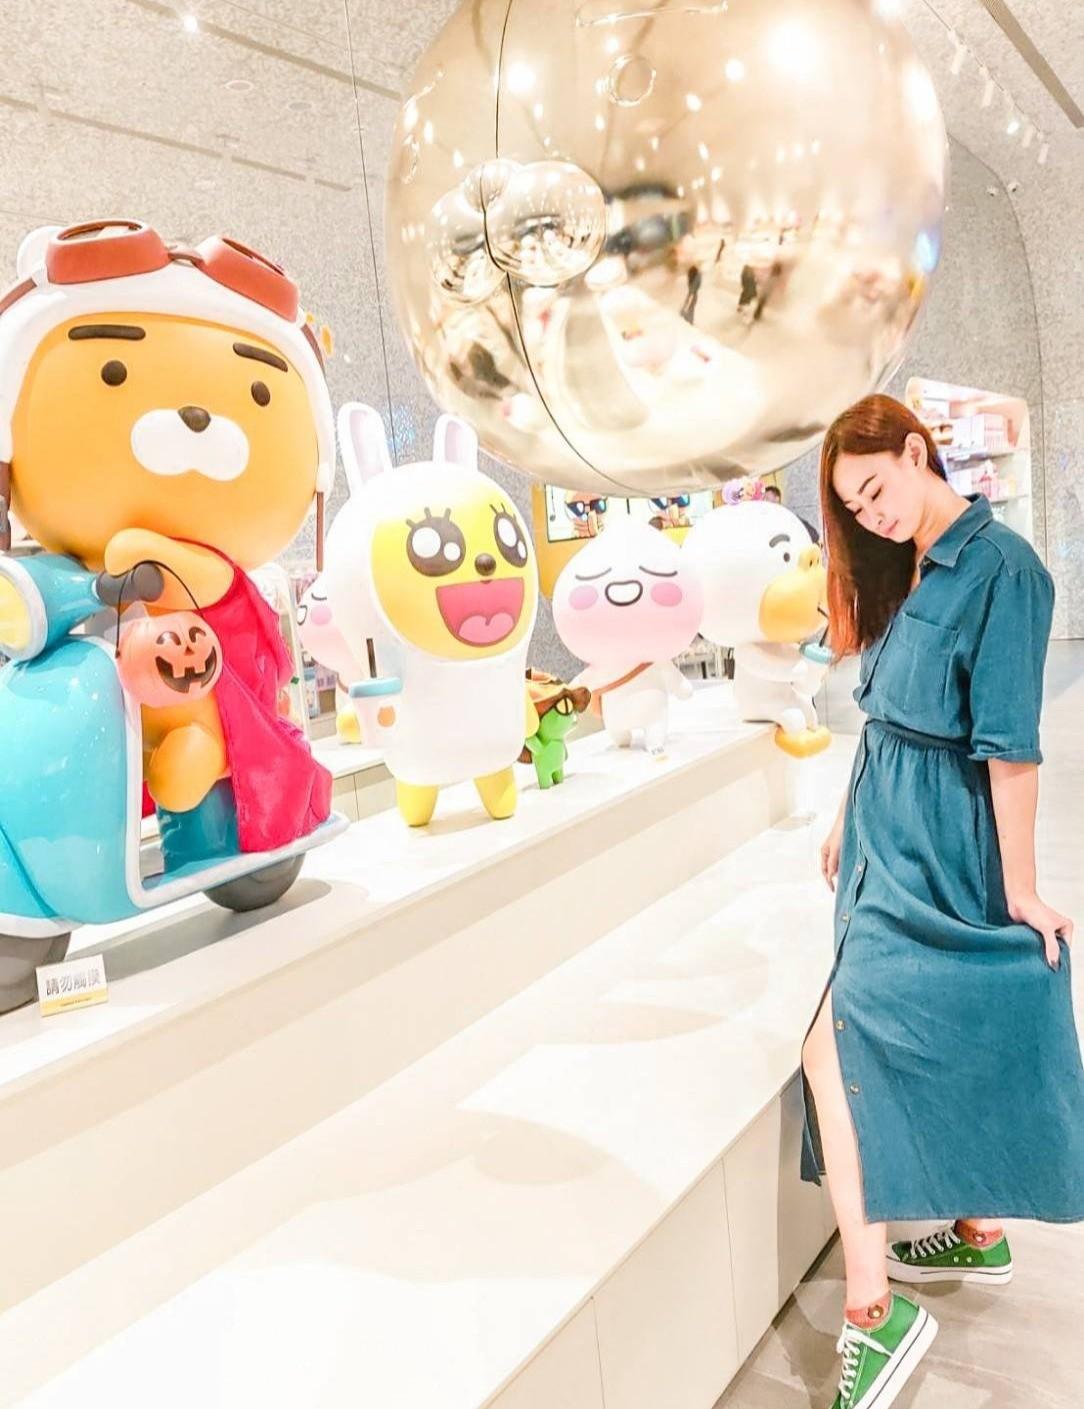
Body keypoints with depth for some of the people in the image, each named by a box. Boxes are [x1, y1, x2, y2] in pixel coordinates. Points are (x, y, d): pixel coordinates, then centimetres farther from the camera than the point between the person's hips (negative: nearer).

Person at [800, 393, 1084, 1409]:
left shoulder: (1000, 566, -16)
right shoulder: (909, 571, 10)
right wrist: (848, 823, 18)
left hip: (941, 856, -9)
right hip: (893, 840, 9)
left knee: (838, 1050, -12)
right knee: (946, 1049, 19)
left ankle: (873, 1310, -4)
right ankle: (979, 1235, 38)